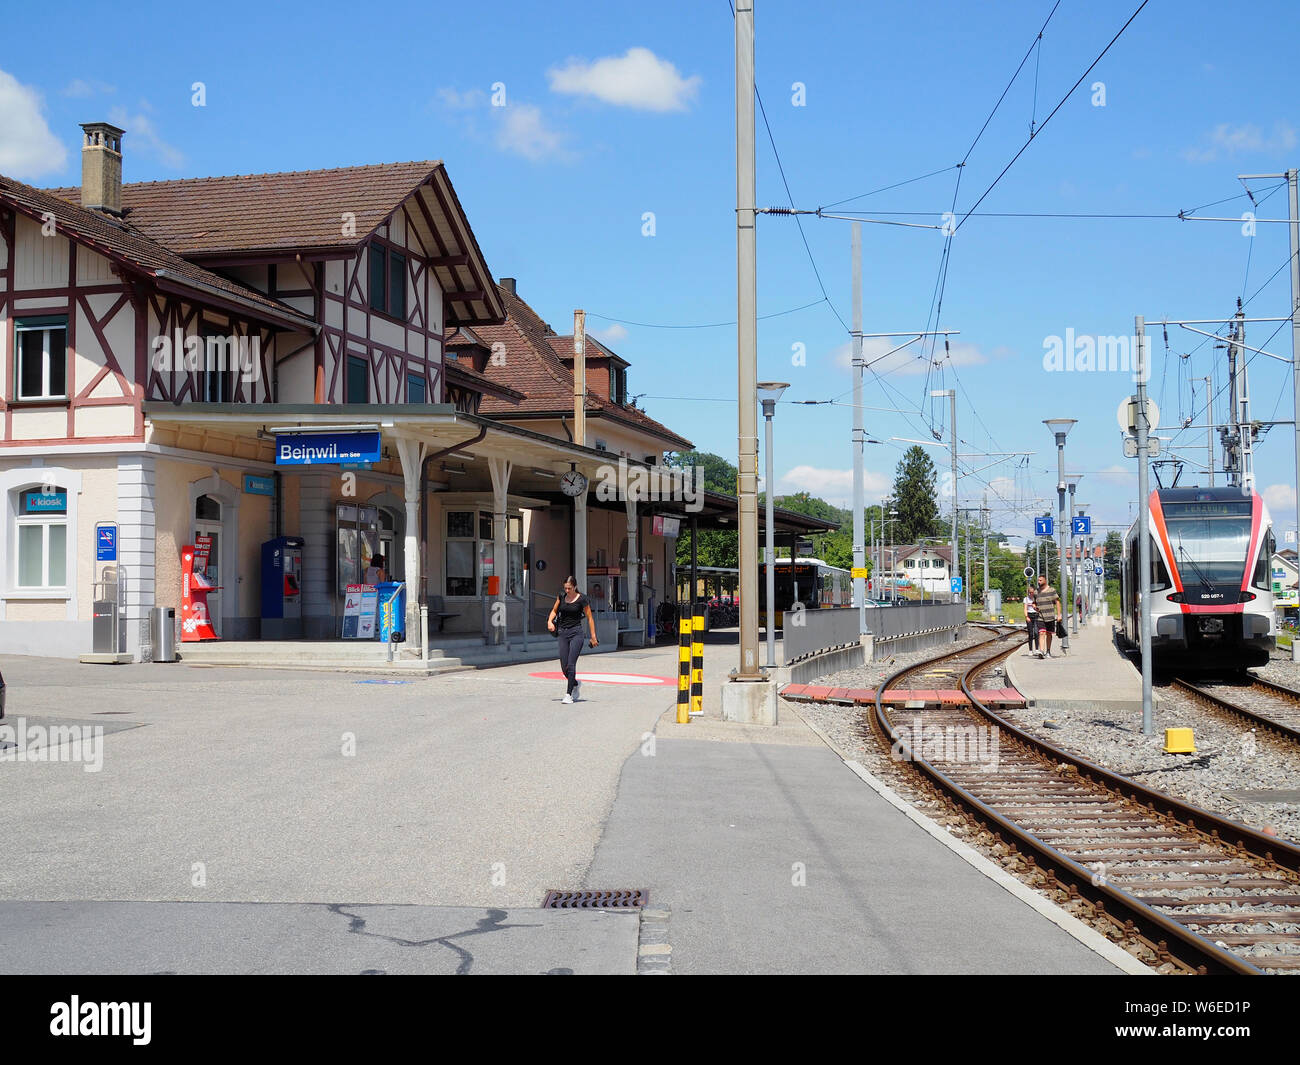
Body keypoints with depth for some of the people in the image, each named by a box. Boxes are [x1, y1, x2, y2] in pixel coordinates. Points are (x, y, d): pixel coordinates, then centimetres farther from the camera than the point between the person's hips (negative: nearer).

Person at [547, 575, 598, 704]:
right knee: (564, 667, 4)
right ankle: (576, 684, 32)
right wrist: (550, 621, -2)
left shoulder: (582, 599, -6)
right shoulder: (561, 596, 7)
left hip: (576, 632, -5)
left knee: (571, 664, -13)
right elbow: (554, 610, 18)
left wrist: (593, 636, -3)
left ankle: (569, 694, -9)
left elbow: (590, 618, -2)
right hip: (563, 633, 5)